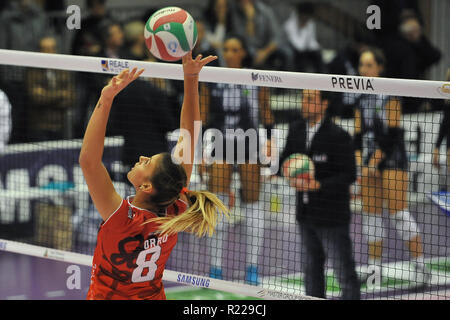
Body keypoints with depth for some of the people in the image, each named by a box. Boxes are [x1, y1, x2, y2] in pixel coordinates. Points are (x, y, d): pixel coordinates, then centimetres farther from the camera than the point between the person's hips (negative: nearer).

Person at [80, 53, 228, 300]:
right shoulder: (175, 212, -16)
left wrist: (106, 99, -38)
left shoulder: (124, 219, -27)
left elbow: (88, 160, -36)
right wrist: (191, 79, -15)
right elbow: (188, 138, -11)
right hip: (152, 295, 5)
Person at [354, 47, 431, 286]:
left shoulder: (389, 93, -9)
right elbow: (359, 134, 11)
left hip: (391, 159, -7)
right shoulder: (360, 98, 11)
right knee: (371, 213, 5)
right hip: (369, 161, 7)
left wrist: (375, 160, -14)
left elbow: (393, 132, -13)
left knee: (398, 211, -11)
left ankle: (420, 266, -6)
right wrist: (359, 161, -2)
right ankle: (374, 267, 10)